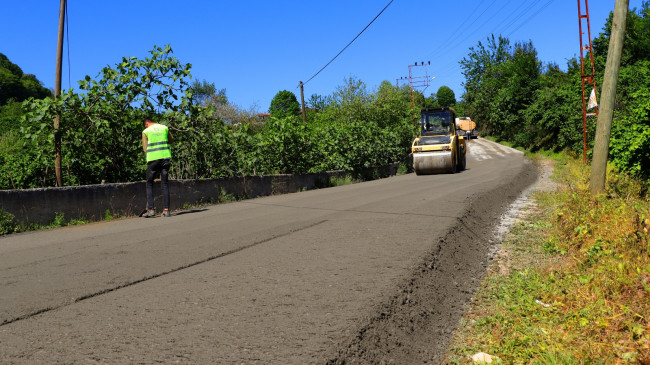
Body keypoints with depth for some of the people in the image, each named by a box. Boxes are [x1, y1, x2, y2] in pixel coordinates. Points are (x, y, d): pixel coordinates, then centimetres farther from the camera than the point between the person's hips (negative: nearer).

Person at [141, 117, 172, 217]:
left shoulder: (146, 131, 3)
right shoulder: (164, 128, 10)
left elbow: (145, 149, 4)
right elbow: (170, 141, 23)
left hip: (153, 159, -2)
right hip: (165, 157, 2)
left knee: (149, 184, 8)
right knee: (165, 184, 6)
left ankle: (150, 209, -1)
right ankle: (166, 209, 1)